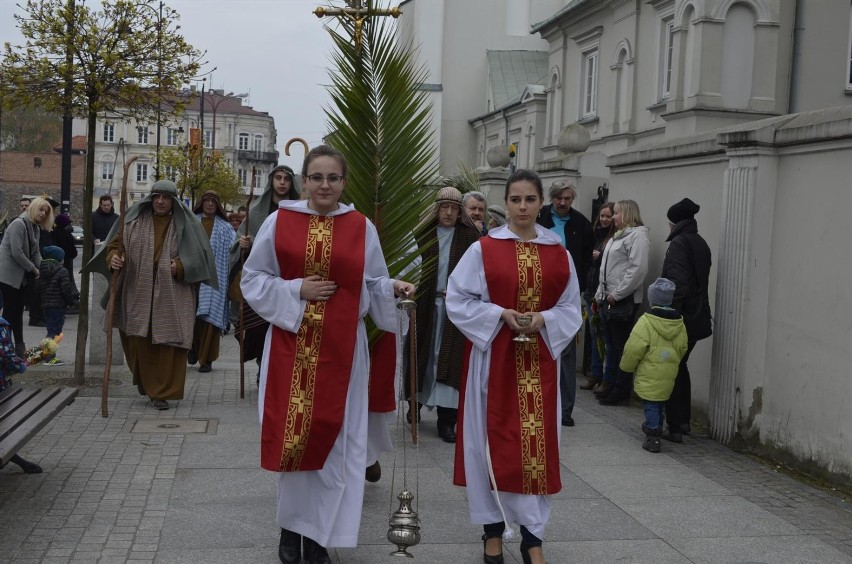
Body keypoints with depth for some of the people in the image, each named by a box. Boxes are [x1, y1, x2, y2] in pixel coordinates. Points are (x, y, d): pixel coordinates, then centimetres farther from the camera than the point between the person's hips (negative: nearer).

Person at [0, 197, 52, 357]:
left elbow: (35, 251, 13)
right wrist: (33, 269, -13)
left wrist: (41, 268, -5)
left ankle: (19, 347, 16)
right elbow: (16, 253, -22)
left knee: (18, 312, 11)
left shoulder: (35, 227, 11)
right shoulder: (19, 224, -16)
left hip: (23, 276, 8)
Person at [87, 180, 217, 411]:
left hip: (171, 295, -2)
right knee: (139, 339, 5)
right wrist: (113, 257, -11)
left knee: (167, 341, -4)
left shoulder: (185, 225, 4)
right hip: (139, 292, 2)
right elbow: (115, 244, 10)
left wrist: (180, 267, -11)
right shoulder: (133, 220, 7)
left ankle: (162, 392, 3)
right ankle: (145, 382, 28)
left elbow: (197, 256, 5)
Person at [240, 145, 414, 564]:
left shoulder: (361, 227, 3)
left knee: (330, 437, 3)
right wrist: (297, 289, -11)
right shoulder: (279, 222, 0)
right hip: (291, 344, -1)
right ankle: (291, 527, 21)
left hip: (340, 347, 1)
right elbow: (252, 279, 2)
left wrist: (394, 289, -14)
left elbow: (372, 284, 7)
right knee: (292, 432, 2)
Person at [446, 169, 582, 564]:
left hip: (540, 361, 2)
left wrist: (543, 319, -12)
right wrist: (500, 314, -16)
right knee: (493, 440, 3)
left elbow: (571, 308, 8)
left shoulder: (559, 254, 5)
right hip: (494, 358, -2)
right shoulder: (483, 249, -3)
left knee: (537, 442, 3)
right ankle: (493, 528, 17)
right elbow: (457, 301, -4)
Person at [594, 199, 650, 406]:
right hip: (609, 299, 10)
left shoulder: (637, 235, -10)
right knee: (611, 345, 13)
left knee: (622, 346, -4)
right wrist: (600, 294, 19)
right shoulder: (617, 236, 22)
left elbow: (638, 269, -20)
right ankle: (611, 385, 22)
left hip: (623, 301, -10)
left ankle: (622, 391, 2)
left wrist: (617, 294, -18)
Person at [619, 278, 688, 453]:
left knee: (650, 404, -1)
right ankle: (656, 427, 37)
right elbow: (682, 348, 13)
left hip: (649, 375, -6)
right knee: (660, 401, 22)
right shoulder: (679, 323, 3)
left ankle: (653, 437, -5)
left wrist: (626, 366, 2)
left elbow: (634, 349, -15)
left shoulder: (646, 322, -16)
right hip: (668, 375, 6)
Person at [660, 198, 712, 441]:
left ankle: (674, 427, 2)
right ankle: (684, 421, 26)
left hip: (679, 317, -8)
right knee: (681, 367, 20)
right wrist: (706, 315, 19)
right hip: (697, 318, 8)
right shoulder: (701, 243, 10)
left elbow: (677, 284, -23)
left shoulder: (679, 244, -15)